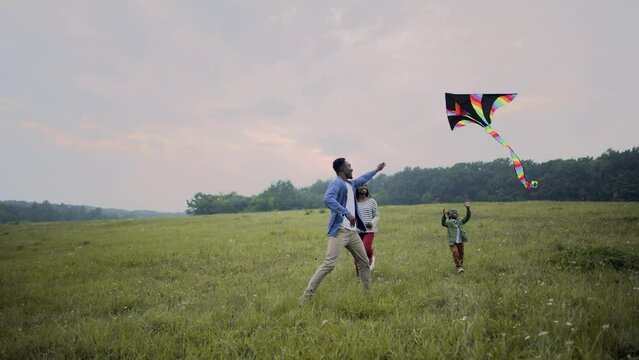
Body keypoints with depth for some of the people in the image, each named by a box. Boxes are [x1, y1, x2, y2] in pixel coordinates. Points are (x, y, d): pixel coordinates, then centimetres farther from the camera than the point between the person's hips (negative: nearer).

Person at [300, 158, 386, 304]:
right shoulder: (337, 183, -11)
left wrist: (376, 170, 51)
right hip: (339, 231, -9)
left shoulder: (351, 183, 18)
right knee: (329, 264, -16)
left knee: (364, 262, 14)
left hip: (352, 232, 9)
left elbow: (362, 179, 41)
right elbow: (328, 199, -30)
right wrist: (347, 213, -34)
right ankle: (307, 294, -8)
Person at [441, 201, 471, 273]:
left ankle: (461, 265, 28)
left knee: (461, 254, 10)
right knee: (455, 254, -17)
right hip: (452, 242, -4)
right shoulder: (448, 222, 2)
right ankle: (459, 267, -12)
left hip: (460, 242, 4)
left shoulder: (460, 222, 14)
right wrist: (443, 215, -33)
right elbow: (443, 223, -17)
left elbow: (467, 217, 7)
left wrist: (468, 209, -6)